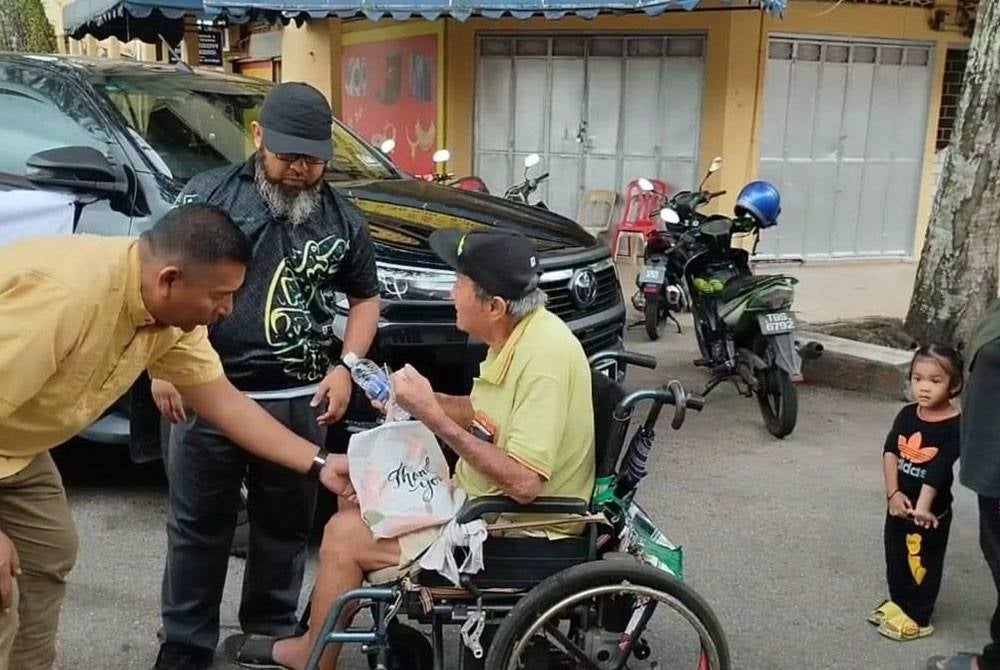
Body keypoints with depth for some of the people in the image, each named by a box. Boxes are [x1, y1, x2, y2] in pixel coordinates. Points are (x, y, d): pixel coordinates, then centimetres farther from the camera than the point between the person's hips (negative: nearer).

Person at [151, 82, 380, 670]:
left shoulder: (342, 218, 4)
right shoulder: (210, 194, -2)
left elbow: (366, 297, 14)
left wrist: (345, 367, 1)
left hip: (301, 401, 2)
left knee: (285, 527, 14)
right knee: (198, 528, 8)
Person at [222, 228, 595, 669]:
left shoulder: (543, 355, -29)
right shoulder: (515, 334, 0)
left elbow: (523, 483, -31)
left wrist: (432, 416, -28)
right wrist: (419, 399, -2)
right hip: (484, 498, 10)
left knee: (344, 535, -8)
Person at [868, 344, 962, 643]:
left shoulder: (955, 426, -19)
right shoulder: (907, 415, -3)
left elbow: (939, 470, -25)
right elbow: (889, 452, -7)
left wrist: (923, 506, -30)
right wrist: (893, 493, -16)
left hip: (932, 509, -5)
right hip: (899, 502, 5)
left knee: (924, 562, 8)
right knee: (895, 555, 19)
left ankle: (917, 617, 22)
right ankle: (897, 601, 39)